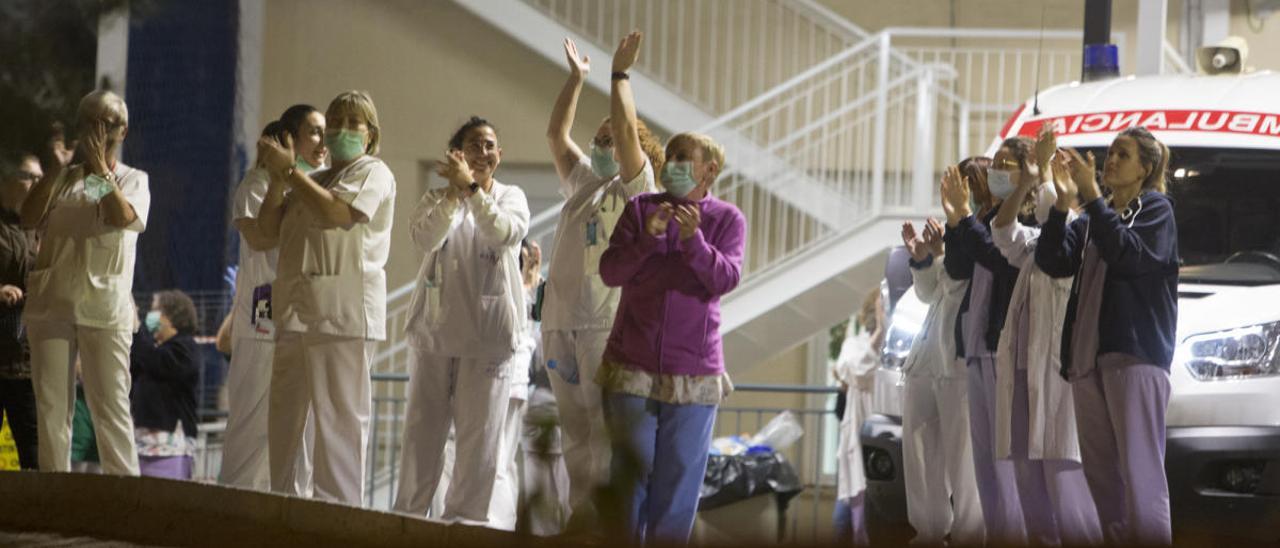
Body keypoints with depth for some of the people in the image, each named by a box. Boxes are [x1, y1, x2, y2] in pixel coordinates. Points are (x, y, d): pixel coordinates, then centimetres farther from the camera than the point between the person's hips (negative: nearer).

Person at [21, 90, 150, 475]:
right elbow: (29, 218, 2)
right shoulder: (63, 179, 16)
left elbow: (123, 217, -11)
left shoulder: (133, 180, 10)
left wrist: (100, 168, -6)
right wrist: (52, 171, -3)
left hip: (105, 308, -3)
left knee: (110, 405, -9)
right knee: (50, 406, 0)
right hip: (51, 302, 3)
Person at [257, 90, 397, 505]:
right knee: (283, 416, 8)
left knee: (340, 416, -11)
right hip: (297, 311, 8)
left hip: (343, 314, -8)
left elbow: (338, 213, -15)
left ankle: (338, 505, -13)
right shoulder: (312, 181, 25)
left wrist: (290, 171, -11)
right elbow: (269, 229, 15)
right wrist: (278, 178, 1)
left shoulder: (374, 174, 3)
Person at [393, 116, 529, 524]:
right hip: (435, 330, 2)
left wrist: (471, 187, -27)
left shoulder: (511, 198, 6)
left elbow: (506, 233, -17)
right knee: (422, 433, 5)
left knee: (479, 436, -4)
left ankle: (464, 520, 0)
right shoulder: (437, 198, 10)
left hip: (489, 334, -2)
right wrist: (454, 191, -23)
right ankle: (408, 515, 12)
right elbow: (425, 237, -11)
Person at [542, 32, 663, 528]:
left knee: (604, 423, -9)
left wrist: (619, 74, -6)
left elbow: (626, 130, -11)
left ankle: (600, 508, -11)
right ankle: (578, 511, 7)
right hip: (560, 320, 7)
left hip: (606, 321, -7)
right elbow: (556, 133, 18)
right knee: (574, 425, 6)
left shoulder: (635, 187, 2)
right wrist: (576, 78, 16)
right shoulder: (581, 183, 20)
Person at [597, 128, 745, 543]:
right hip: (631, 365, 1)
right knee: (631, 470, 2)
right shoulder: (641, 208, 6)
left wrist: (694, 240, -25)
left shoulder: (727, 220, 3)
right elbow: (610, 272, 0)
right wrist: (647, 236, -16)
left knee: (679, 473, 0)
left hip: (694, 371, -1)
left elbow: (726, 279, -10)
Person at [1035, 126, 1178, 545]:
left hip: (1136, 353, -7)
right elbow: (1052, 261, 6)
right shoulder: (1091, 220, 22)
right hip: (1088, 354, 7)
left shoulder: (1155, 209, 4)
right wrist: (1062, 202, -6)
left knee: (1139, 471, -13)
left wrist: (1091, 195, -15)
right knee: (1100, 471, 4)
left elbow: (1129, 255, -14)